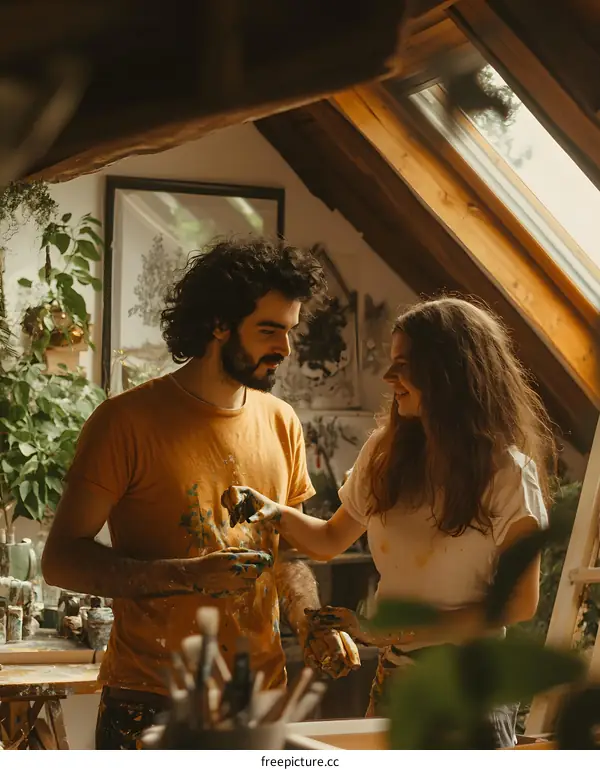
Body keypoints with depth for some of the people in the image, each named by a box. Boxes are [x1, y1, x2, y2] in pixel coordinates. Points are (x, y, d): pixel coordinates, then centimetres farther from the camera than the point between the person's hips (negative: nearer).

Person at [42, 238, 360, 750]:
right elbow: (61, 560, -13)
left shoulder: (281, 423, 7)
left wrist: (311, 623, -4)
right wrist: (190, 575, -23)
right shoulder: (127, 420, -10)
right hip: (149, 702, -5)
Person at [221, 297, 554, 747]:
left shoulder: (507, 472, -13)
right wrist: (274, 513, -6)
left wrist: (402, 634, -18)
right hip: (394, 678, 4)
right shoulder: (386, 453, 1)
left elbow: (521, 602, -14)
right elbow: (331, 540, 14)